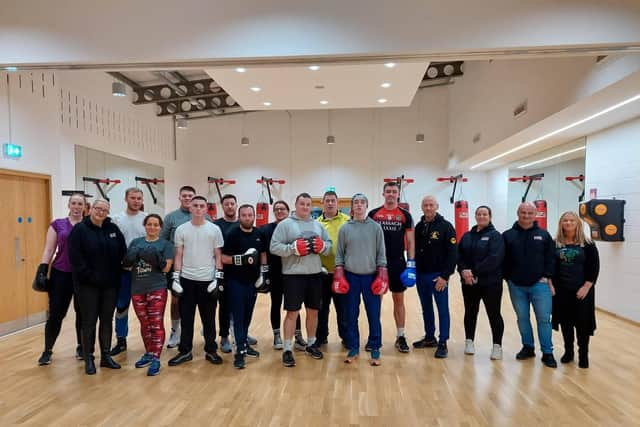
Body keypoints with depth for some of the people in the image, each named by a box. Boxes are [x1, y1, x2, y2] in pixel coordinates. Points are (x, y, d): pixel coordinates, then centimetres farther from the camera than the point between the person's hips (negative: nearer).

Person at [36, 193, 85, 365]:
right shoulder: (57, 224, 5)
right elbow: (49, 250, 4)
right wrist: (42, 270, -5)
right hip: (61, 274, 0)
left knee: (83, 312, 8)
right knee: (56, 313, 2)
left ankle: (81, 347, 24)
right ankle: (47, 350, 19)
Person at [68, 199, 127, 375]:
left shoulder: (113, 229, 6)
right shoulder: (79, 229, -5)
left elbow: (122, 253, 9)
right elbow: (75, 258, -12)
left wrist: (117, 274, 1)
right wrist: (89, 276, -16)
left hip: (110, 284, 4)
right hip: (88, 285, -4)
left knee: (107, 320, 11)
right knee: (89, 321, 4)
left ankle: (106, 356, 22)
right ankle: (88, 359, 16)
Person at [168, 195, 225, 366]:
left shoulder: (214, 229, 0)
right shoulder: (181, 229, 3)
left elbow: (218, 256, 1)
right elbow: (178, 256, 5)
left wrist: (219, 278, -6)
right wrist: (176, 277, -2)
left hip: (208, 280, -1)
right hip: (187, 279, 1)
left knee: (209, 318, 8)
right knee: (186, 317, 9)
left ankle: (211, 350, 20)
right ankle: (185, 351, 21)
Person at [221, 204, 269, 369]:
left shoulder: (259, 234, 6)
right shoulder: (232, 234, -9)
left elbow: (263, 255, 16)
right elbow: (223, 258, -10)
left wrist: (264, 274, 10)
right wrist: (241, 259, -24)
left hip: (252, 281, 5)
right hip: (235, 282, -5)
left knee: (247, 315, 14)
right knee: (238, 316, -3)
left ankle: (244, 343, 29)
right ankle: (240, 351, 0)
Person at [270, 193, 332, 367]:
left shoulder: (318, 225, 13)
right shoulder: (285, 224, -3)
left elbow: (329, 245, 13)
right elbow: (275, 247, -10)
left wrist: (322, 246, -9)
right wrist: (294, 248, -22)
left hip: (315, 274, 5)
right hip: (294, 275, -5)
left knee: (313, 311, 14)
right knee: (292, 312, 0)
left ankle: (311, 344, 31)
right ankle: (288, 349, 11)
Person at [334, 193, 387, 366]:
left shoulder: (376, 227, 2)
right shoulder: (345, 228, 3)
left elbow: (381, 254, 2)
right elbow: (339, 254, 5)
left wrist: (381, 276, -5)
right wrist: (339, 276, -2)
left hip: (371, 276, -1)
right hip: (350, 276, 1)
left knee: (374, 315, 4)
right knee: (351, 315, 8)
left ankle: (375, 349, 17)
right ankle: (353, 348, 21)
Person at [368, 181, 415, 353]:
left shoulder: (405, 215, 2)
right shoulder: (373, 214, 3)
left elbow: (410, 241, 2)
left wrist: (411, 264, -5)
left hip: (398, 263, 0)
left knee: (399, 300, 8)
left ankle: (400, 336, 18)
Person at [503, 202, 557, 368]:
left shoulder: (543, 235, 3)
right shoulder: (508, 235, 1)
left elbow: (550, 258, 3)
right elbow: (503, 260, 3)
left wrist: (548, 277, -6)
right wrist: (508, 278, -2)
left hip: (539, 285, 0)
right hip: (516, 286, 1)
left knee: (544, 319, 1)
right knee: (522, 318, 11)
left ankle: (547, 353, 12)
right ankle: (528, 347, 25)